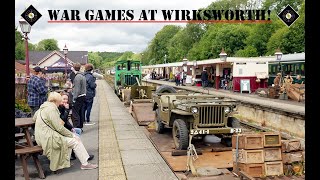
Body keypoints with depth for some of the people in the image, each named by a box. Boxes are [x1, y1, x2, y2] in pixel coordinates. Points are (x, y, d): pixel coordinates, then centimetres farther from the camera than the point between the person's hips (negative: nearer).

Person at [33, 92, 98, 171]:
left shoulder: (44, 107, 12)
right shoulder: (51, 109, -19)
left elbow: (34, 118, 28)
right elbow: (59, 128, -21)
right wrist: (72, 135, -9)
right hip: (48, 138, -10)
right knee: (75, 141, -8)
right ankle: (85, 164, 0)